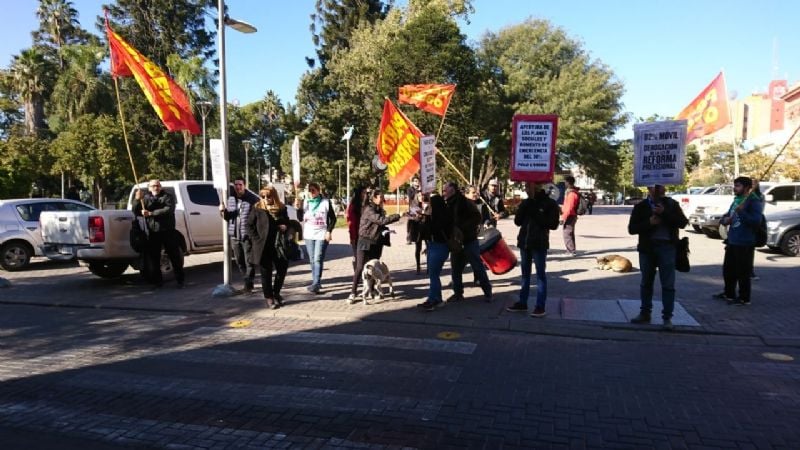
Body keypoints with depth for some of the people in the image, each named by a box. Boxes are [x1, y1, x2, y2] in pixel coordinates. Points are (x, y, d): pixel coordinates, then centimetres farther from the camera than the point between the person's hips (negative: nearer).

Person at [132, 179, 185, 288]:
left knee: (175, 256, -1)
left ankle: (180, 280, 9)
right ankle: (157, 281, 16)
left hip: (168, 231, -3)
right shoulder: (146, 198, 12)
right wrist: (137, 200, -14)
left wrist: (151, 213, -23)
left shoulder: (168, 197, 1)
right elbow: (136, 212, 3)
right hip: (153, 233, 3)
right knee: (153, 257, 5)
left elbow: (169, 210, -17)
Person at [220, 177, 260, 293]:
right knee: (239, 261, 14)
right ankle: (248, 281, 29)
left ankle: (248, 284, 5)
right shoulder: (231, 199, 11)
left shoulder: (252, 199, -8)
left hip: (248, 235, -6)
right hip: (234, 235, 6)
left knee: (249, 261, -2)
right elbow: (227, 216, 18)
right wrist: (223, 211, -3)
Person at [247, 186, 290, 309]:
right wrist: (256, 239, -7)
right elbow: (249, 225, 1)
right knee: (266, 273, 4)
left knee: (282, 269, 3)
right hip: (263, 246, -3)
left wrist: (284, 226, -2)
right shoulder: (257, 209, -2)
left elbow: (286, 223, 20)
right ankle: (269, 297, 18)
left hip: (279, 245, 3)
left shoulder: (282, 209, 6)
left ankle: (276, 294, 25)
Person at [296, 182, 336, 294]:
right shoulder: (305, 202, 7)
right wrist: (298, 208, -6)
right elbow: (301, 219, 9)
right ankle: (316, 282, 19)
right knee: (312, 260, 9)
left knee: (318, 259, -12)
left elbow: (333, 218, 1)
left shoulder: (325, 202, -3)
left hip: (321, 235, -4)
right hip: (308, 235, 4)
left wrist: (329, 231, -8)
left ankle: (316, 284, -14)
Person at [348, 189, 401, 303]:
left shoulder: (379, 209, 11)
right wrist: (397, 216, -27)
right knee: (360, 267, -7)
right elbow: (381, 220, -26)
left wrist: (385, 230, 0)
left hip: (377, 243, 7)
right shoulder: (368, 209, -15)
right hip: (366, 241, -7)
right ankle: (353, 293, -3)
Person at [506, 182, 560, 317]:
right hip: (524, 243, 5)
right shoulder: (526, 202, 9)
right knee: (525, 274, 12)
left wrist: (536, 214, -16)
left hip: (539, 244, -5)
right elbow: (517, 221, 2)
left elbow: (553, 224, -11)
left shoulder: (550, 203, -5)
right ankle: (522, 303, 21)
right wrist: (526, 205, -10)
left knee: (540, 275, 0)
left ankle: (540, 307, 4)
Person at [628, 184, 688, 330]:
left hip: (667, 247, -2)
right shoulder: (641, 206, 5)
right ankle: (645, 313, 23)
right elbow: (632, 228, -1)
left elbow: (683, 222, -5)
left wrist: (664, 213, -15)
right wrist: (649, 222, -16)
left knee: (668, 284, -4)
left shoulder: (671, 204, 5)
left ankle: (667, 317, 2)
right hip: (647, 247, 2)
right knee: (646, 282, 12)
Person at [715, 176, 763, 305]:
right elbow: (726, 216, 21)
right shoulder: (736, 200, 15)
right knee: (728, 269, 17)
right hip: (732, 241, 9)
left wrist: (741, 212, -29)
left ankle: (744, 298, 8)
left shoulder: (754, 201, -12)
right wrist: (725, 219, -2)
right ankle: (729, 293, 30)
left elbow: (756, 221, -22)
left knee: (742, 272, -2)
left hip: (745, 243, -9)